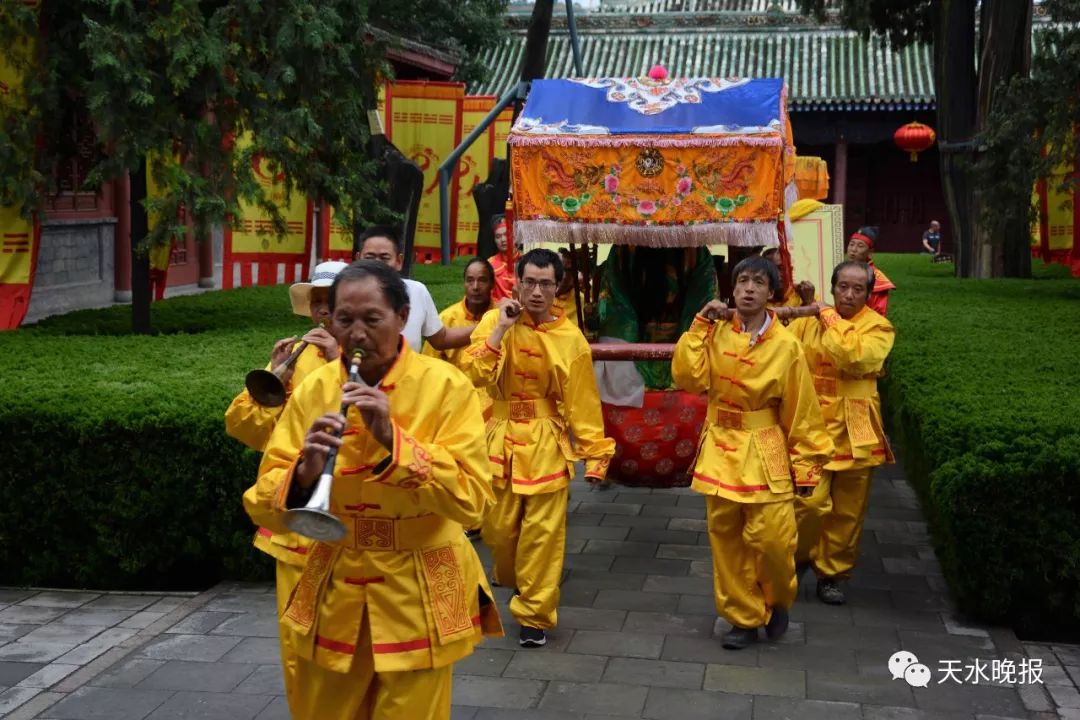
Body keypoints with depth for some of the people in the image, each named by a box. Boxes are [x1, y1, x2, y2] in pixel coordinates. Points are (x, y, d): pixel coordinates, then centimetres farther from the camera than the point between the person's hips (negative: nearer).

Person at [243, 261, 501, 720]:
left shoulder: (445, 386, -10)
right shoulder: (313, 390, -2)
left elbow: (472, 500, -18)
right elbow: (263, 507, -3)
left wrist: (392, 438, -25)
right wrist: (303, 473, -25)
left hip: (419, 593, -3)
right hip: (332, 589, 3)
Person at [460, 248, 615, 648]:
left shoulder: (570, 338, -4)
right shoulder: (494, 321, -1)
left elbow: (582, 403, -1)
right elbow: (474, 373, -14)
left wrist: (596, 453, -3)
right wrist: (501, 329, -19)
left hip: (546, 445, -1)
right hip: (500, 440, 2)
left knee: (543, 533, -3)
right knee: (498, 529, 10)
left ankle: (536, 614, 10)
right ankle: (513, 582, 40)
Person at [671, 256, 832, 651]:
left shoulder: (785, 344, -7)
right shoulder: (715, 333, 0)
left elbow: (801, 411, -4)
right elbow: (687, 377, -13)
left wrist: (806, 466, -3)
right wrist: (701, 326, -13)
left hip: (765, 454, -2)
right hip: (721, 449, 3)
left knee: (772, 539, -5)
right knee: (726, 539, 8)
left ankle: (778, 602, 25)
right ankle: (743, 618, 23)